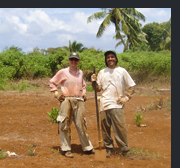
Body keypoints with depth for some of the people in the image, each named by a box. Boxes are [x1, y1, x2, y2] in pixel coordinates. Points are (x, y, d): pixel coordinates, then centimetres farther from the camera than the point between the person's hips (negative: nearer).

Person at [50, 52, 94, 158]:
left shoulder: (80, 73, 14)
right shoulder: (63, 72, 0)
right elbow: (52, 82, 8)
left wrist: (84, 93, 16)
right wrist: (56, 94, -1)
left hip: (79, 101, 4)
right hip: (66, 101, -4)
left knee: (81, 124, 6)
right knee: (66, 125, -2)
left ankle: (87, 147, 15)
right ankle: (66, 149, 6)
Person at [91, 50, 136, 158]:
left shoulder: (121, 71, 7)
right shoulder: (102, 72, 13)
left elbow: (131, 86, 10)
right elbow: (98, 89, 12)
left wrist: (126, 97, 0)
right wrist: (93, 82, -6)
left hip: (117, 104, -2)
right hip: (104, 104, 3)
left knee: (120, 127, -9)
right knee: (105, 128, 4)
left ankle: (125, 150, 0)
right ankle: (108, 148, 16)